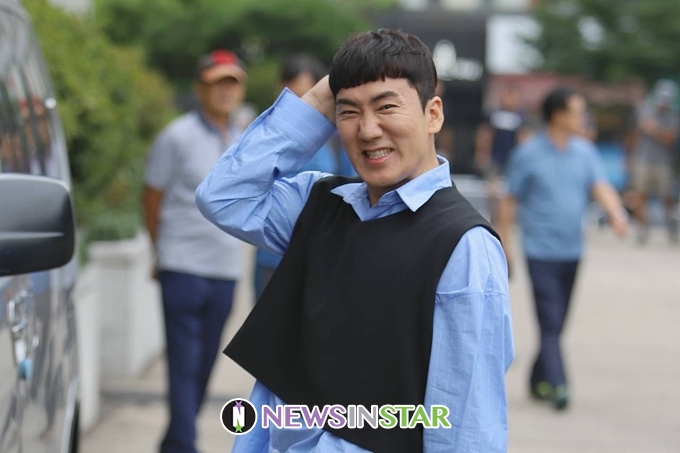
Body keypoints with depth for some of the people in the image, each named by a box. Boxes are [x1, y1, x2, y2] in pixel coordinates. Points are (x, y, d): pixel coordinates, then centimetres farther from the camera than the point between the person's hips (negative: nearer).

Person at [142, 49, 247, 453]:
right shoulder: (178, 137, -4)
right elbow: (153, 198, 2)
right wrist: (164, 253, 9)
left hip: (226, 269, 5)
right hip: (184, 268, -5)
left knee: (204, 364, 9)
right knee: (185, 363, -6)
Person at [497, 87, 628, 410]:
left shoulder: (585, 151, 7)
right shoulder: (528, 154, -5)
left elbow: (600, 187, -3)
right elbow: (510, 201, -1)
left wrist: (615, 212, -24)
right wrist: (503, 246, -2)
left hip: (572, 251, 5)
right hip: (541, 251, -5)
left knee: (558, 322, 11)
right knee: (550, 322, -11)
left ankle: (539, 379, 25)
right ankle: (557, 387, -15)